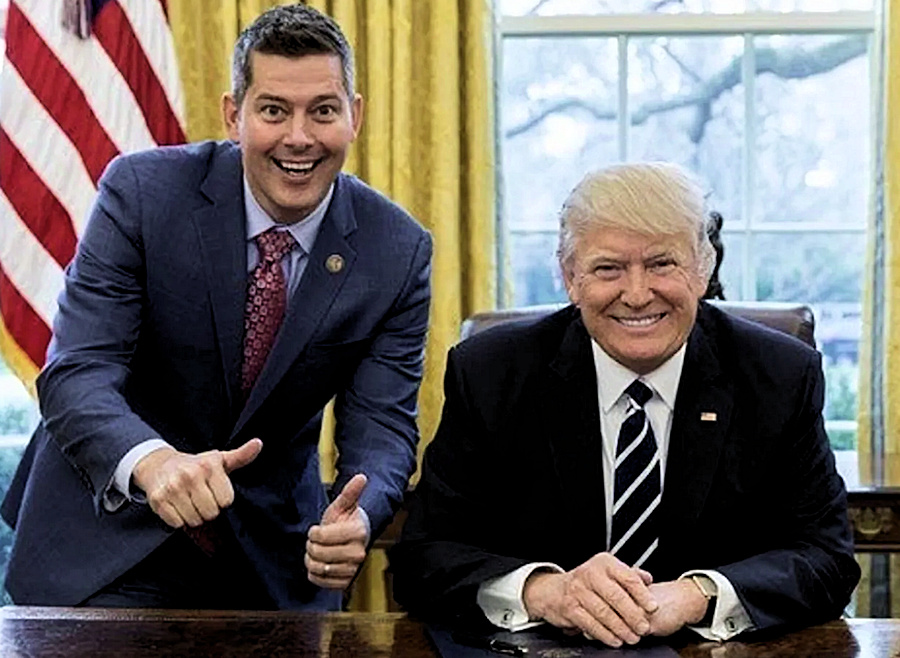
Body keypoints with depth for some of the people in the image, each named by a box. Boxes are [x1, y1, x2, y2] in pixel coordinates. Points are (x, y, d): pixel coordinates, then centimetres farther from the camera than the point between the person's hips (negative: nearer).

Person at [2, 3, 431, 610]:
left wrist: (357, 520, -36)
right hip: (111, 522, -2)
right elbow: (75, 374, -23)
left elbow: (381, 424, -12)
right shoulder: (143, 191, -18)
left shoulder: (399, 251, -11)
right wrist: (153, 463, -45)